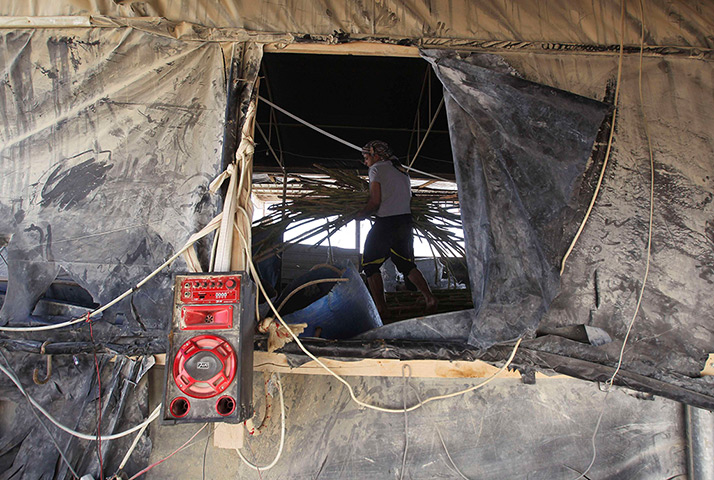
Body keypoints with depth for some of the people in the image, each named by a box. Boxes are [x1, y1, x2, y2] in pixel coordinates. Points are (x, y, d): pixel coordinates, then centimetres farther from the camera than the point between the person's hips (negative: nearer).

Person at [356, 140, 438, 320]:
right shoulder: (402, 173, 22)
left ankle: (381, 308, -1)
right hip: (405, 222, 8)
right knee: (407, 265, 17)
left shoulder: (376, 168, -2)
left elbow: (375, 201, -12)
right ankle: (429, 297, 3)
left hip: (386, 222, -7)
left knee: (370, 265, 3)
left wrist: (360, 215, 2)